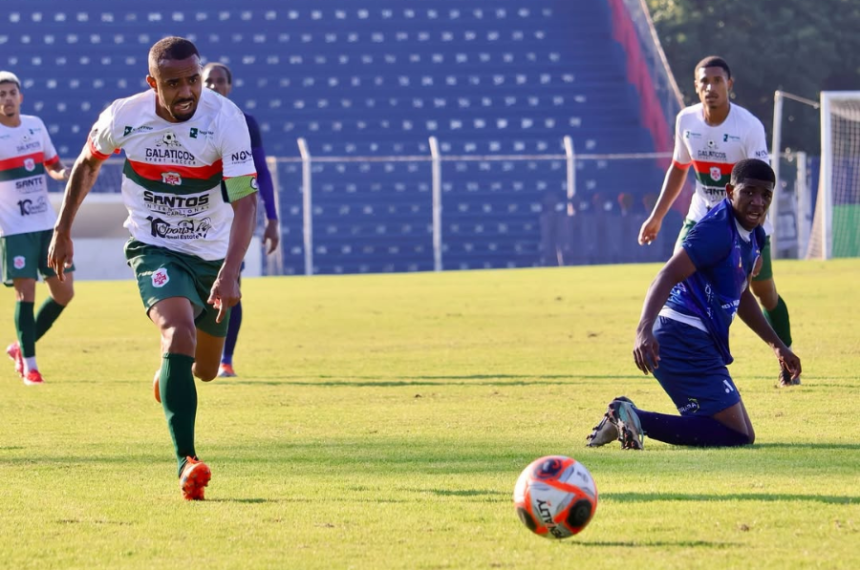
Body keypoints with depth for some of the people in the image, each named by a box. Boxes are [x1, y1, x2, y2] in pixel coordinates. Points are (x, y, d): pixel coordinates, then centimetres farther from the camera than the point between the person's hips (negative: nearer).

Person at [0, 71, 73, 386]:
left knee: (64, 292, 5)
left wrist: (61, 173, -3)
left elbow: (51, 164, 19)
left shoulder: (35, 125, 8)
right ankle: (29, 365, 0)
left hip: (47, 225, 6)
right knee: (25, 291, -10)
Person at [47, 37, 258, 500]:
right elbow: (87, 164, 6)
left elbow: (245, 202, -27)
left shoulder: (225, 119, -22)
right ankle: (186, 462, -32)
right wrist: (62, 230, 11)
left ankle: (168, 378, 55)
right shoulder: (124, 117, -16)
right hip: (154, 249, -2)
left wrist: (229, 273, -39)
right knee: (180, 333, -29)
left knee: (205, 369, 15)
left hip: (214, 255, 2)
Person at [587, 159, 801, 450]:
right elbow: (669, 275, -26)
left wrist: (777, 345, 33)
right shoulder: (718, 229, -15)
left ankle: (627, 418, 9)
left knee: (741, 435, 17)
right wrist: (644, 329, -41)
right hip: (685, 339, -10)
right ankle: (637, 419, -16)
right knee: (737, 435, -15)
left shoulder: (753, 236, 15)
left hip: (699, 342, 10)